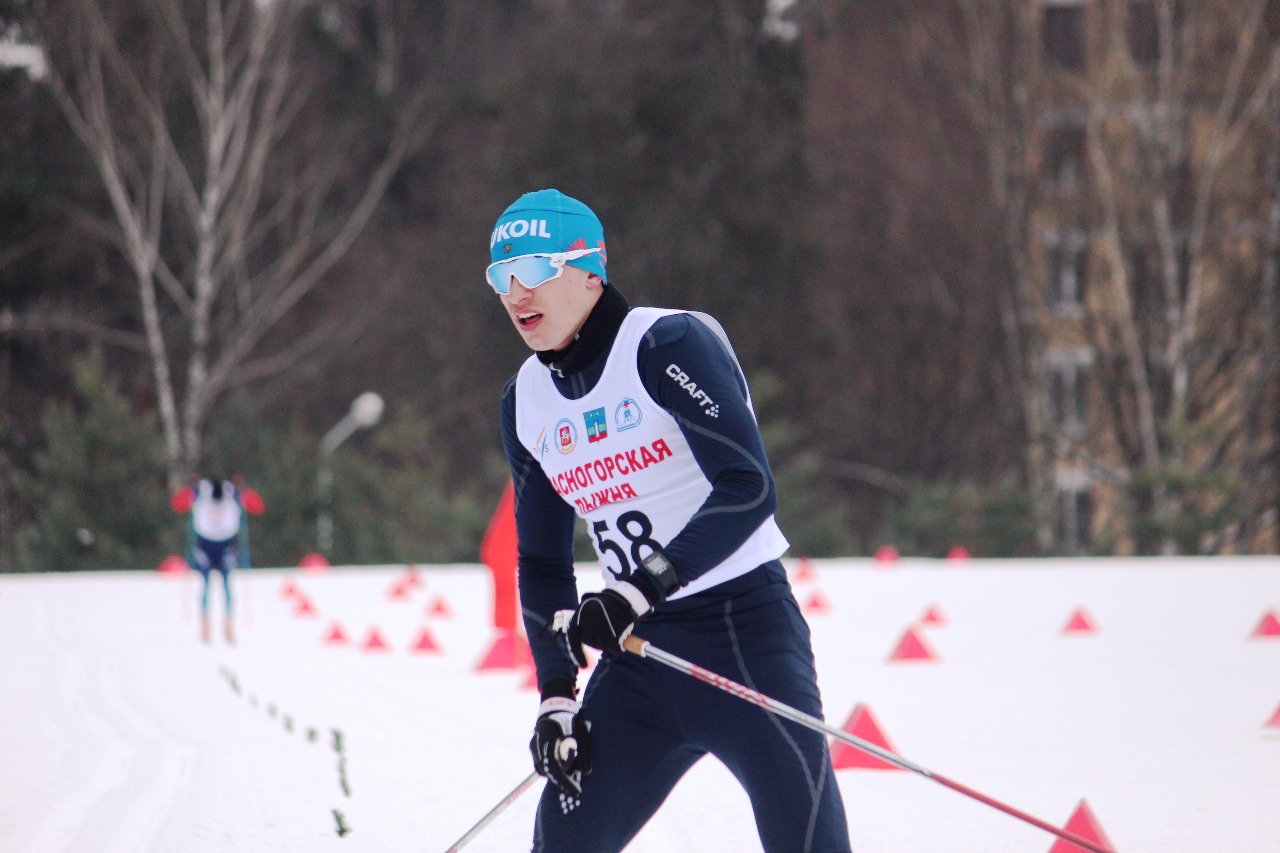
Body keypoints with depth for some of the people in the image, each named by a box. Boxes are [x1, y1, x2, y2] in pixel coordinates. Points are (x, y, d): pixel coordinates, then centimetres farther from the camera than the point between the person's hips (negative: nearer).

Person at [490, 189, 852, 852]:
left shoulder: (669, 344, -11)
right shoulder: (526, 401, 11)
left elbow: (747, 489, -21)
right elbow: (542, 566, 17)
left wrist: (639, 589, -26)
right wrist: (556, 696, 6)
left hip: (743, 627, -7)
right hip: (638, 649, 7)